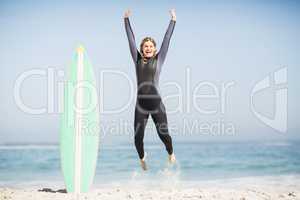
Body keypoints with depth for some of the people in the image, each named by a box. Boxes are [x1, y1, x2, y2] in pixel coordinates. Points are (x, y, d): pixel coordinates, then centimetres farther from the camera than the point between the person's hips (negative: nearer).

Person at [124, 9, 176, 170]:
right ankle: (142, 158, 32)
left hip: (156, 104, -1)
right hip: (140, 105, 1)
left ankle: (171, 154, 29)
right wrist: (126, 19, 11)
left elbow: (166, 40, 6)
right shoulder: (137, 59, 10)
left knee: (163, 134, -4)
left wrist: (173, 21, 6)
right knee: (137, 137, -1)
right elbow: (131, 39, 11)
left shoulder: (158, 59, 7)